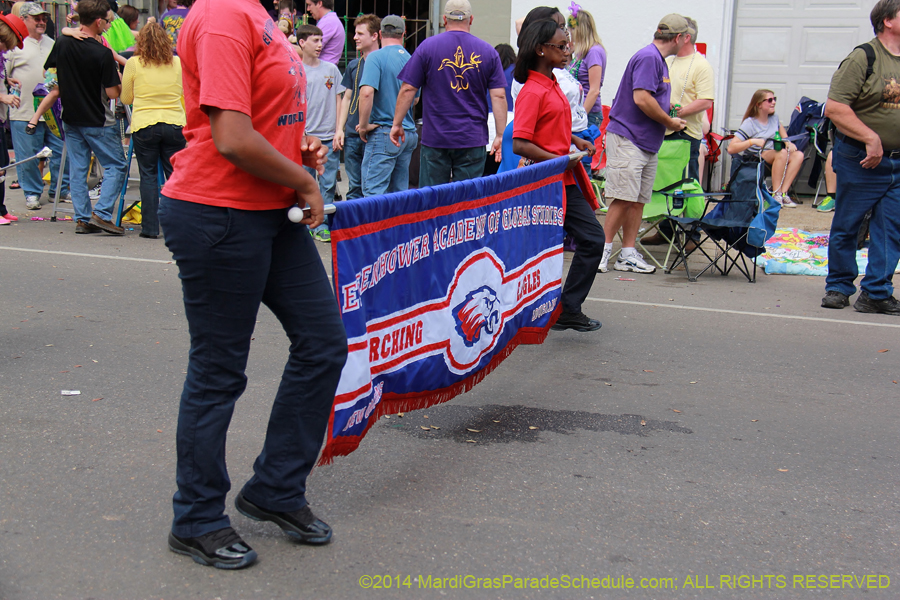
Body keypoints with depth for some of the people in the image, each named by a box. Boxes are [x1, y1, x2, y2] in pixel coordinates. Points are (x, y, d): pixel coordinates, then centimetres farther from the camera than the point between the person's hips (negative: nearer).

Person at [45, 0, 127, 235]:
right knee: (116, 165, 5)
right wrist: (119, 80, 3)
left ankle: (82, 219, 13)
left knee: (77, 169, 11)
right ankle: (101, 213, -6)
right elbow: (112, 93, -17)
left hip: (71, 118, 6)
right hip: (98, 122, -6)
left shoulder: (62, 43, -1)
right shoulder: (103, 53, -18)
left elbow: (50, 73, 11)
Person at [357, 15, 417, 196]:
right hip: (409, 133, 7)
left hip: (384, 133, -7)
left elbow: (366, 92, -22)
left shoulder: (377, 57, -9)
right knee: (400, 193, 11)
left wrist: (364, 126, -12)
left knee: (373, 192, -7)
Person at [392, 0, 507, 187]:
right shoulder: (488, 52, 3)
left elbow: (408, 89, -1)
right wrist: (500, 136, 3)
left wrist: (397, 124, 9)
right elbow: (499, 96, -1)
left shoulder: (427, 47, 0)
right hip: (473, 140, 1)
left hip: (435, 138, -1)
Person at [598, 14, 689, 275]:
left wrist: (670, 117, 17)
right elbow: (641, 98, -21)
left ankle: (628, 255, 11)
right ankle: (603, 251, -5)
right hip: (627, 139, -10)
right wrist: (670, 122, -11)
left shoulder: (659, 60, 18)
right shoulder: (648, 57, -13)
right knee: (623, 199, -11)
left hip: (647, 143, 10)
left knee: (638, 201, 8)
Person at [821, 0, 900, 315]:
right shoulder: (863, 58, -10)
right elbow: (834, 108, -17)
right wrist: (871, 138, -19)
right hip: (860, 160, -5)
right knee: (846, 226, 5)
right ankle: (839, 286, 19)